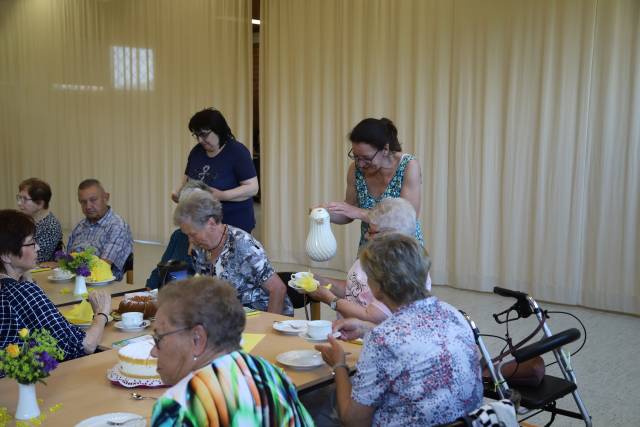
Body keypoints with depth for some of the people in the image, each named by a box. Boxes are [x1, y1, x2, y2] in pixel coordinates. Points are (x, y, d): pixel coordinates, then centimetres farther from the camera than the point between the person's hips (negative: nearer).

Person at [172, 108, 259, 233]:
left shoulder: (237, 152, -10)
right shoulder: (196, 151, 7)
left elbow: (253, 187, -15)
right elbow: (187, 176, 21)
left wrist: (222, 196, -27)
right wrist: (180, 192, -1)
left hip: (234, 224, -5)